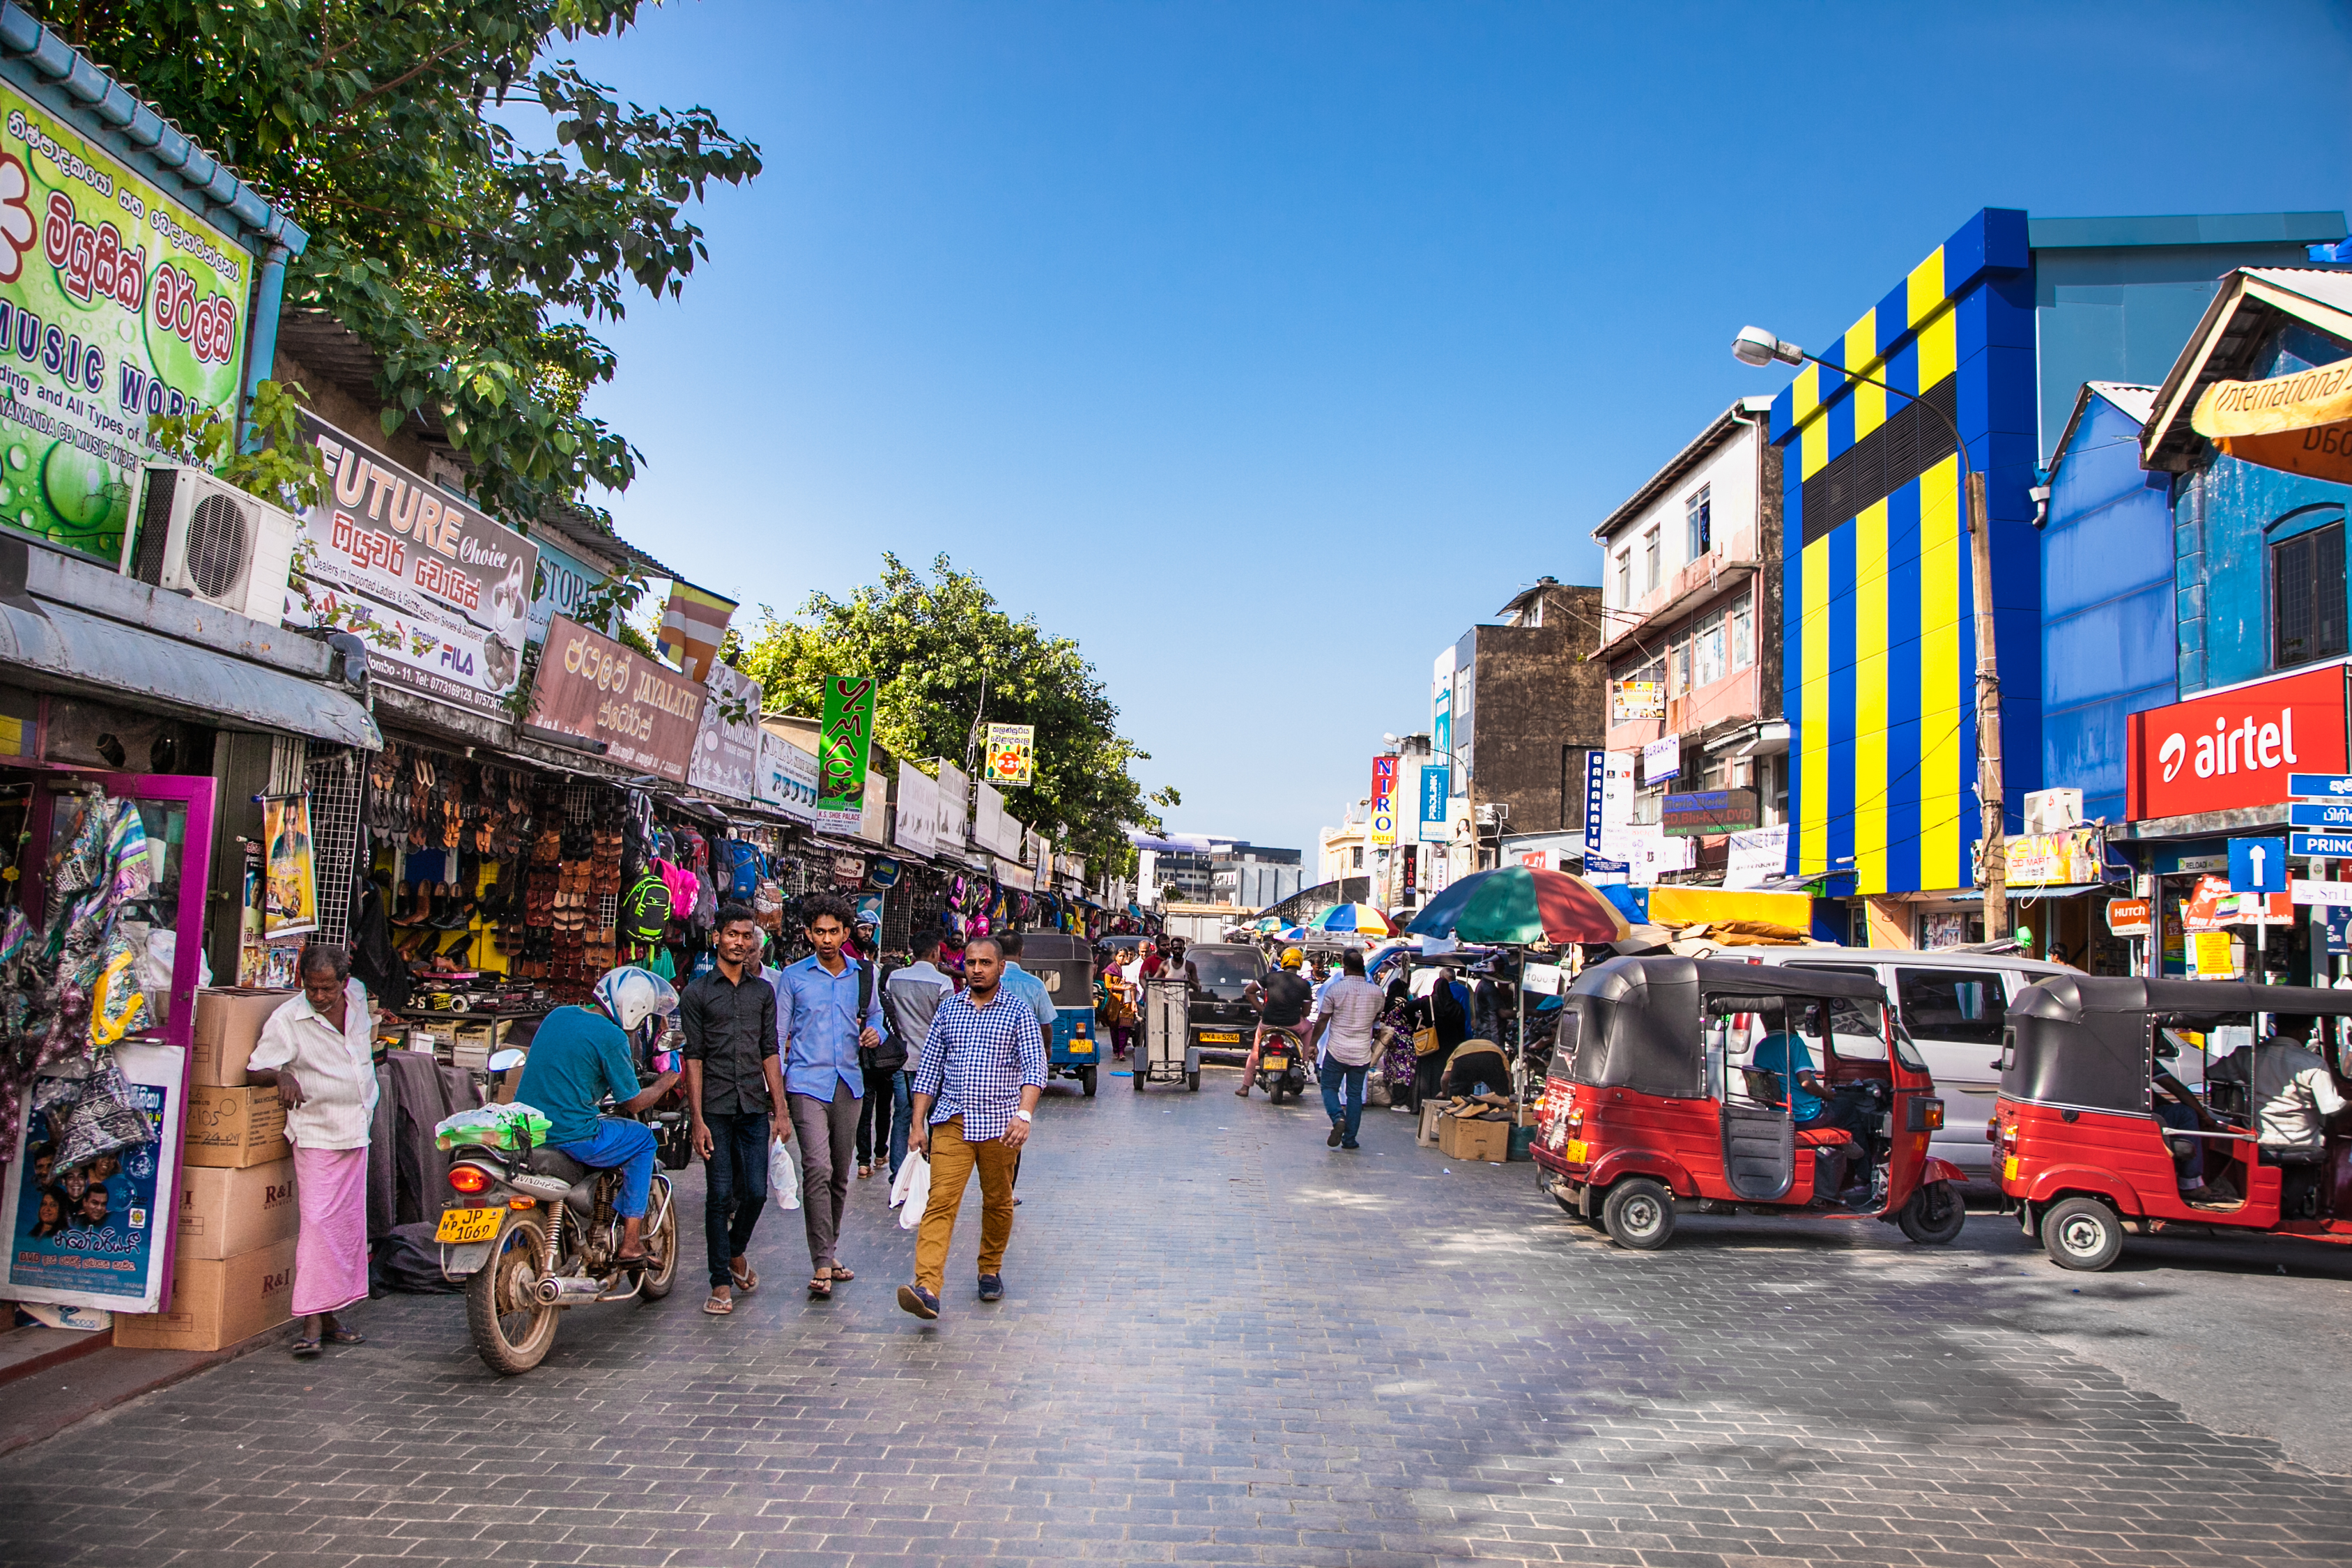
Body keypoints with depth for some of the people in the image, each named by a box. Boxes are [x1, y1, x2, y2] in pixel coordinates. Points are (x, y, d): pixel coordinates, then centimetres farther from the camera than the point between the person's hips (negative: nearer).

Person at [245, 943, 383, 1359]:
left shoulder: (357, 997, 2)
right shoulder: (286, 1020, -13)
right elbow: (254, 1071, -14)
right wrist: (282, 1076, -34)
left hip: (358, 1133, 6)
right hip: (316, 1134, -6)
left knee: (350, 1225, 8)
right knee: (318, 1223, -14)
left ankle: (331, 1314, 16)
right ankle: (311, 1322, -11)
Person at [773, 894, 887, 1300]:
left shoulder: (864, 974, 9)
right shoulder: (793, 977, 1)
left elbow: (876, 1017, 21)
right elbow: (778, 1035, 3)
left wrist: (875, 1033, -3)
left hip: (849, 1084, 4)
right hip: (807, 1084, -4)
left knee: (840, 1174, 12)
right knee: (818, 1170, -16)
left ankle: (828, 1251, 27)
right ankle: (822, 1265, -12)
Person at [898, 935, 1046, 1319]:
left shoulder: (1018, 1012, 1)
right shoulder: (948, 1010, 10)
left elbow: (1034, 1068, -8)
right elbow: (928, 1070, 12)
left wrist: (1024, 1115, -24)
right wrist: (918, 1124, 7)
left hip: (999, 1125, -1)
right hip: (952, 1123, 1)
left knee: (997, 1202, 11)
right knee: (940, 1202, -10)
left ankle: (991, 1270, 32)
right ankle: (927, 1288, -18)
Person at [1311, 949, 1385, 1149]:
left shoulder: (1335, 989, -10)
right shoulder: (1376, 992, -2)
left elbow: (1322, 1020, -6)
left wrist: (1313, 1043, 4)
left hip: (1336, 1051, -2)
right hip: (1362, 1053, 2)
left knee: (1329, 1088, 11)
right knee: (1355, 1094, 11)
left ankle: (1338, 1118, -16)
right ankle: (1350, 1138, 11)